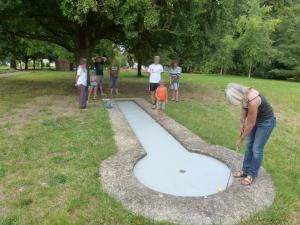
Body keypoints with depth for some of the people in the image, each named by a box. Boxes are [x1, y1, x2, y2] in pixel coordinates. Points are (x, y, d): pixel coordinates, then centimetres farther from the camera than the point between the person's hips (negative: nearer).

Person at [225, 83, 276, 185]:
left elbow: (250, 124, -26)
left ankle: (252, 174, 18)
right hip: (256, 119, 8)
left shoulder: (252, 101, -38)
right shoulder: (243, 92, -17)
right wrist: (241, 123, -6)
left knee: (257, 149, 0)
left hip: (266, 122, -8)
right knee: (249, 145, 12)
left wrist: (241, 139, -14)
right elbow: (244, 107, 3)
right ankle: (245, 170, 26)